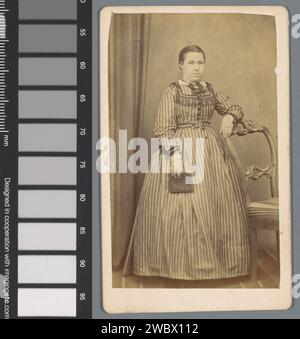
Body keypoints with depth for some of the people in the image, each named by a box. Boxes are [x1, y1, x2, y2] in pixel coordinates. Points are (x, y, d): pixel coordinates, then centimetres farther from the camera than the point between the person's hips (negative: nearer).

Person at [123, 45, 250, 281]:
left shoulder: (211, 90, 10)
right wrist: (174, 154, -24)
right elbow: (164, 128, -10)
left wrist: (229, 117, -6)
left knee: (215, 204, 6)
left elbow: (235, 109, 18)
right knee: (179, 205, -8)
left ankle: (215, 260, 17)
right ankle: (178, 262, 2)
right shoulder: (172, 91, -4)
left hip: (211, 150, 5)